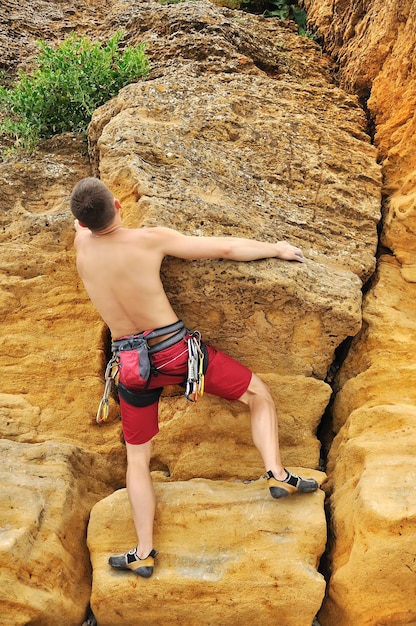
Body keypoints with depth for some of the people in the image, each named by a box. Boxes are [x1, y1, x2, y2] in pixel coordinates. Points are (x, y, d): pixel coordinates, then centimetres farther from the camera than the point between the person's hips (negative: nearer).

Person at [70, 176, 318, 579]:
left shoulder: (82, 244, -4)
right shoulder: (151, 239, -13)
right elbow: (227, 249, -7)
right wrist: (277, 249, 6)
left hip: (131, 365, 3)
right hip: (176, 349, -3)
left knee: (137, 458, 17)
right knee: (259, 395, 15)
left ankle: (143, 554, 20)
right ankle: (277, 474, 2)